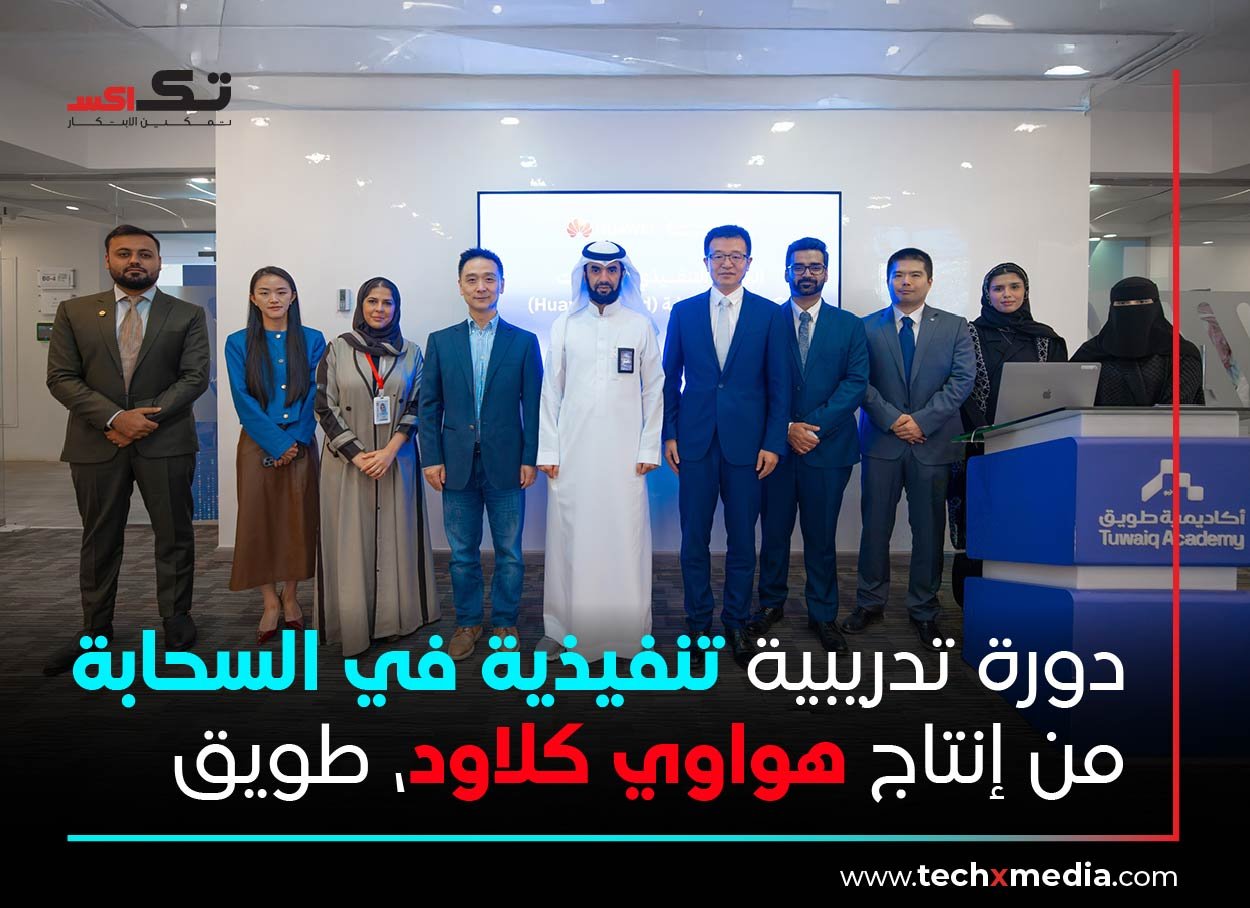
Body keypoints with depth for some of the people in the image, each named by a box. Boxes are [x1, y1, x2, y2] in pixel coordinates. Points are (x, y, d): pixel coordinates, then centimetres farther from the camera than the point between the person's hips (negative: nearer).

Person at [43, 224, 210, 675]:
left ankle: (176, 619, 21)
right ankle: (95, 628, 23)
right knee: (100, 539, 11)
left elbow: (194, 377, -4)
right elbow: (61, 377, 0)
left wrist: (145, 419, -14)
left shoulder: (187, 315, 4)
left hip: (166, 442, -1)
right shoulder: (74, 312, 7)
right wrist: (115, 417, -14)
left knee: (174, 536, 6)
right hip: (96, 445, 1)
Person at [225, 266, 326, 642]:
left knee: (298, 519, 4)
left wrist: (295, 441, -11)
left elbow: (313, 395, -1)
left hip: (301, 446, 1)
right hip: (258, 445, 0)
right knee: (258, 520, 1)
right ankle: (270, 603, 11)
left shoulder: (312, 340, 4)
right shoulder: (238, 343, 2)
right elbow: (243, 400, -5)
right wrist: (277, 443, -13)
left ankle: (291, 597, 18)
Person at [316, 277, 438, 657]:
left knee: (394, 538, 5)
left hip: (395, 461, 1)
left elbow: (416, 407, 2)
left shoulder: (410, 352, 5)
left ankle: (394, 616, 15)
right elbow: (325, 407, -2)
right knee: (350, 542, 2)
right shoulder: (338, 348, 1)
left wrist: (389, 451, -12)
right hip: (347, 461, -1)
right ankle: (352, 623, 10)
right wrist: (358, 455, -11)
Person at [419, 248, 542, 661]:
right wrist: (432, 458, -1)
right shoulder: (441, 341, 6)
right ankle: (467, 622, 24)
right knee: (462, 553, 10)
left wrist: (530, 459, -5)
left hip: (506, 465, -1)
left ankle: (505, 623, 22)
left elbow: (533, 406, 1)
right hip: (458, 464, 1)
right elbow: (429, 406, 5)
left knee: (509, 552, 8)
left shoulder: (524, 342, 2)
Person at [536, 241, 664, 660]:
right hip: (572, 453, 1)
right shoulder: (565, 325, 7)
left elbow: (654, 390, 6)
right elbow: (551, 391, 6)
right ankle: (567, 628, 12)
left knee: (625, 540, 0)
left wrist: (649, 448, -1)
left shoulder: (641, 325, 6)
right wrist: (547, 450, 0)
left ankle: (627, 630, 9)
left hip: (625, 453, 0)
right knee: (571, 539, 2)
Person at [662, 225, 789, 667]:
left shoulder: (768, 314, 2)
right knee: (694, 537, 6)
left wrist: (773, 443, -5)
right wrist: (667, 434, 1)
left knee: (742, 539, 7)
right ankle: (698, 622, 20)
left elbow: (779, 384, 1)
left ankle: (736, 622, 21)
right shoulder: (684, 312, 6)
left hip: (746, 442, -1)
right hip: (695, 441, 1)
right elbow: (669, 378, 8)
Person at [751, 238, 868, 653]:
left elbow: (856, 382, -2)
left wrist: (815, 424, -13)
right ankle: (772, 602, 25)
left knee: (821, 536, 6)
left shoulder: (849, 325, 7)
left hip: (828, 446, 0)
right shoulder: (766, 321, 4)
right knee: (774, 530, 9)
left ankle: (823, 614, 18)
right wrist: (787, 428, -12)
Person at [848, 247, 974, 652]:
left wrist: (922, 420, -13)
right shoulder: (868, 327, 5)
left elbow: (962, 380, -3)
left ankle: (924, 610, 18)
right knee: (875, 525, 6)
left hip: (933, 443, 0)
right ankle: (870, 602, 20)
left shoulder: (954, 327, 5)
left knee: (929, 528, 6)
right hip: (881, 441, 0)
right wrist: (892, 419, -12)